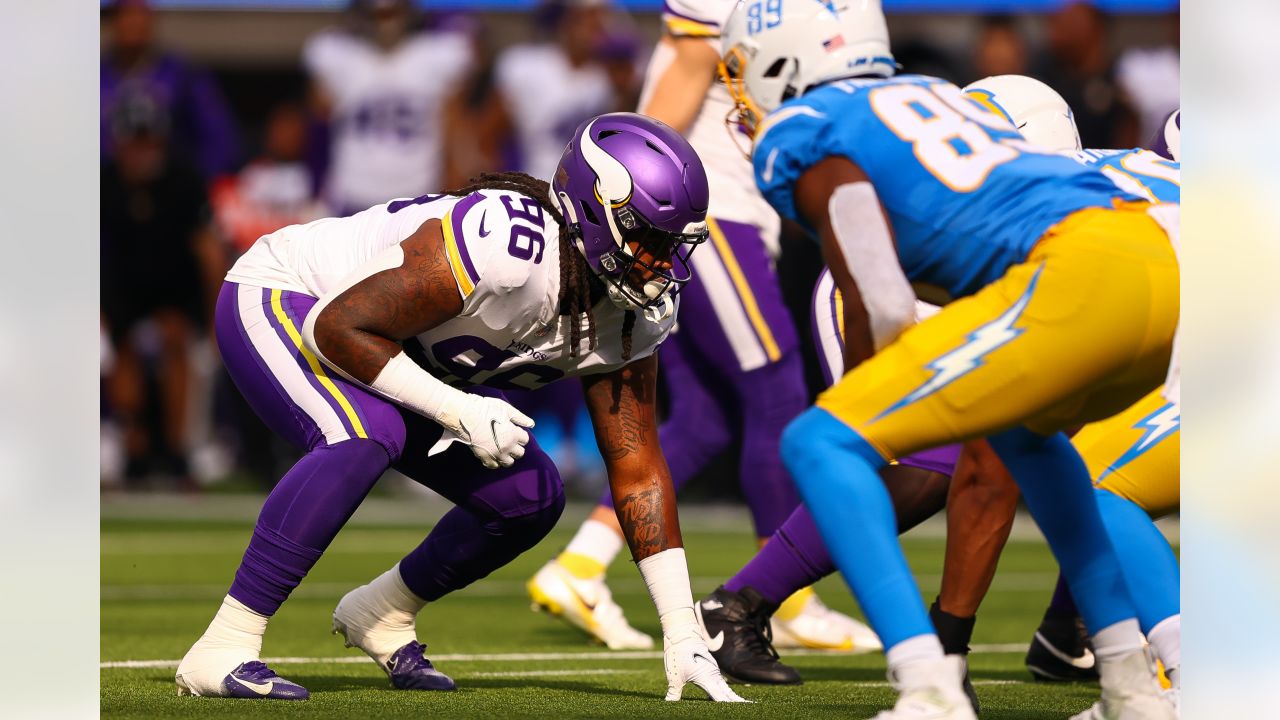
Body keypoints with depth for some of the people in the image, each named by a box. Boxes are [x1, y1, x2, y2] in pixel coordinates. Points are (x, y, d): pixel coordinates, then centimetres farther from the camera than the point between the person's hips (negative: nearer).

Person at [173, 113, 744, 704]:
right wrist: (458, 411, -32)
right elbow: (338, 326, -32)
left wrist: (682, 636, -8)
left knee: (531, 498, -1)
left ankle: (381, 614, 23)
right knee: (366, 435, -37)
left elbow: (638, 472, -5)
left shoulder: (631, 317, -12)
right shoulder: (507, 245, -37)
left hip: (379, 344, 8)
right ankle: (222, 651, -31)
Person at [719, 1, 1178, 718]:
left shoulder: (801, 136, 7)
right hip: (1166, 257, 8)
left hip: (1084, 280, -8)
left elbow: (881, 308, -3)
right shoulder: (933, 94, 31)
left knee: (820, 444, -3)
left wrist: (862, 409, 15)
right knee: (1022, 428, 37)